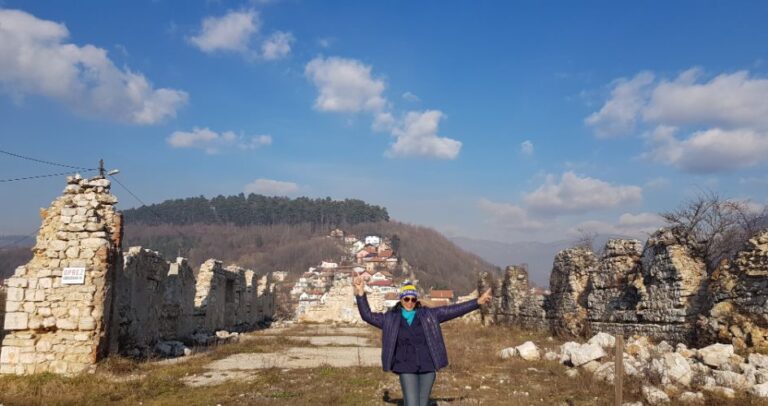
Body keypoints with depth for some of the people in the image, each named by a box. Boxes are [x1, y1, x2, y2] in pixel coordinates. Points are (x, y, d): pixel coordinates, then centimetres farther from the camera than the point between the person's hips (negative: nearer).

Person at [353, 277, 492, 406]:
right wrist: (361, 293, -8)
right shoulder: (391, 318, 5)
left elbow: (454, 310, 4)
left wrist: (478, 302, -1)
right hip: (407, 369, -1)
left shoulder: (429, 314, 5)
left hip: (428, 367, 2)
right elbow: (367, 315, 3)